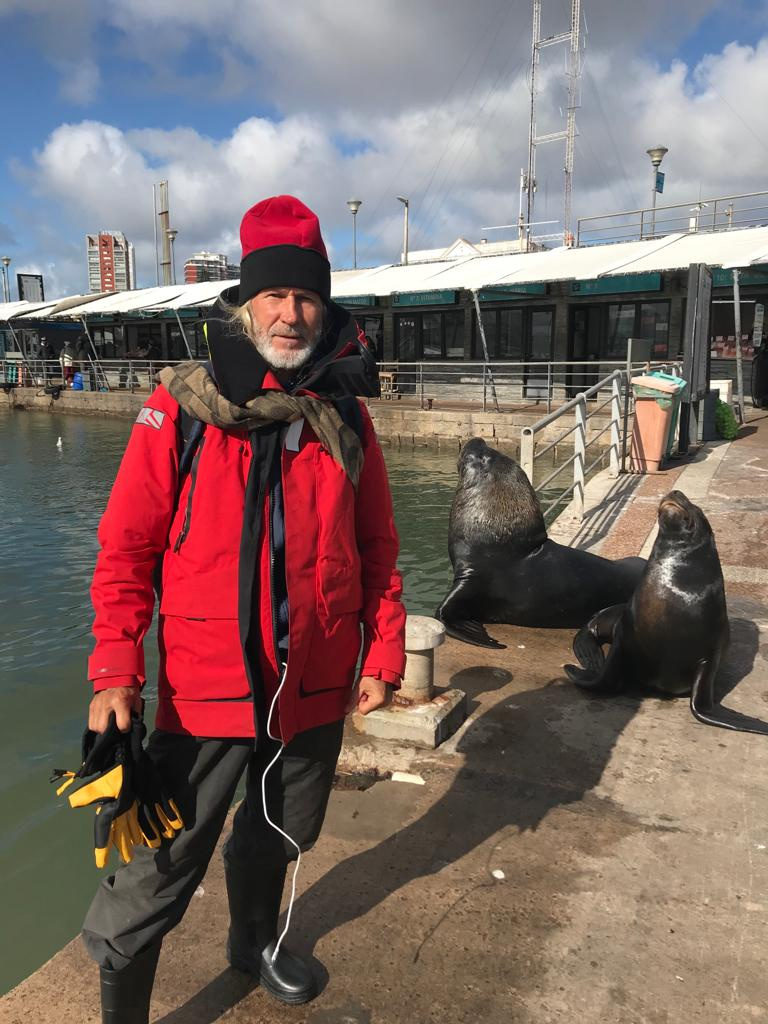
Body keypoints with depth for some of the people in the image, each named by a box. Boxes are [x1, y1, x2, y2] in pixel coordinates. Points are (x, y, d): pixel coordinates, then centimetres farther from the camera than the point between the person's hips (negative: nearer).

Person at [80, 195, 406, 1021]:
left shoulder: (345, 415, 1)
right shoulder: (181, 408, -9)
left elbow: (377, 546, 6)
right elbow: (126, 547, -8)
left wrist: (383, 652, 5)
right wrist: (115, 668, -14)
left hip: (318, 684, 4)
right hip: (204, 684, -4)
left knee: (284, 833, 24)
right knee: (163, 865, 3)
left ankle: (255, 940, 54)